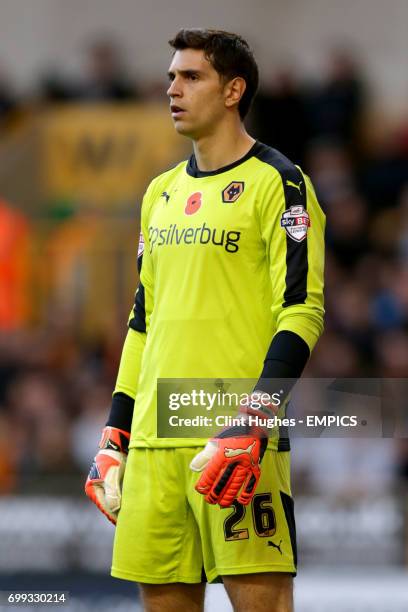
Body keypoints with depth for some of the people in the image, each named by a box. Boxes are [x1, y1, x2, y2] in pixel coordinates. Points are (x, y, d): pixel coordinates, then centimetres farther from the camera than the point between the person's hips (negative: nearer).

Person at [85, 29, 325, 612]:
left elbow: (301, 309, -10)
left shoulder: (276, 182, -3)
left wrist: (250, 425, -20)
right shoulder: (162, 192, 19)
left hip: (238, 438, -7)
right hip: (152, 436, 7)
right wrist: (114, 435, 17)